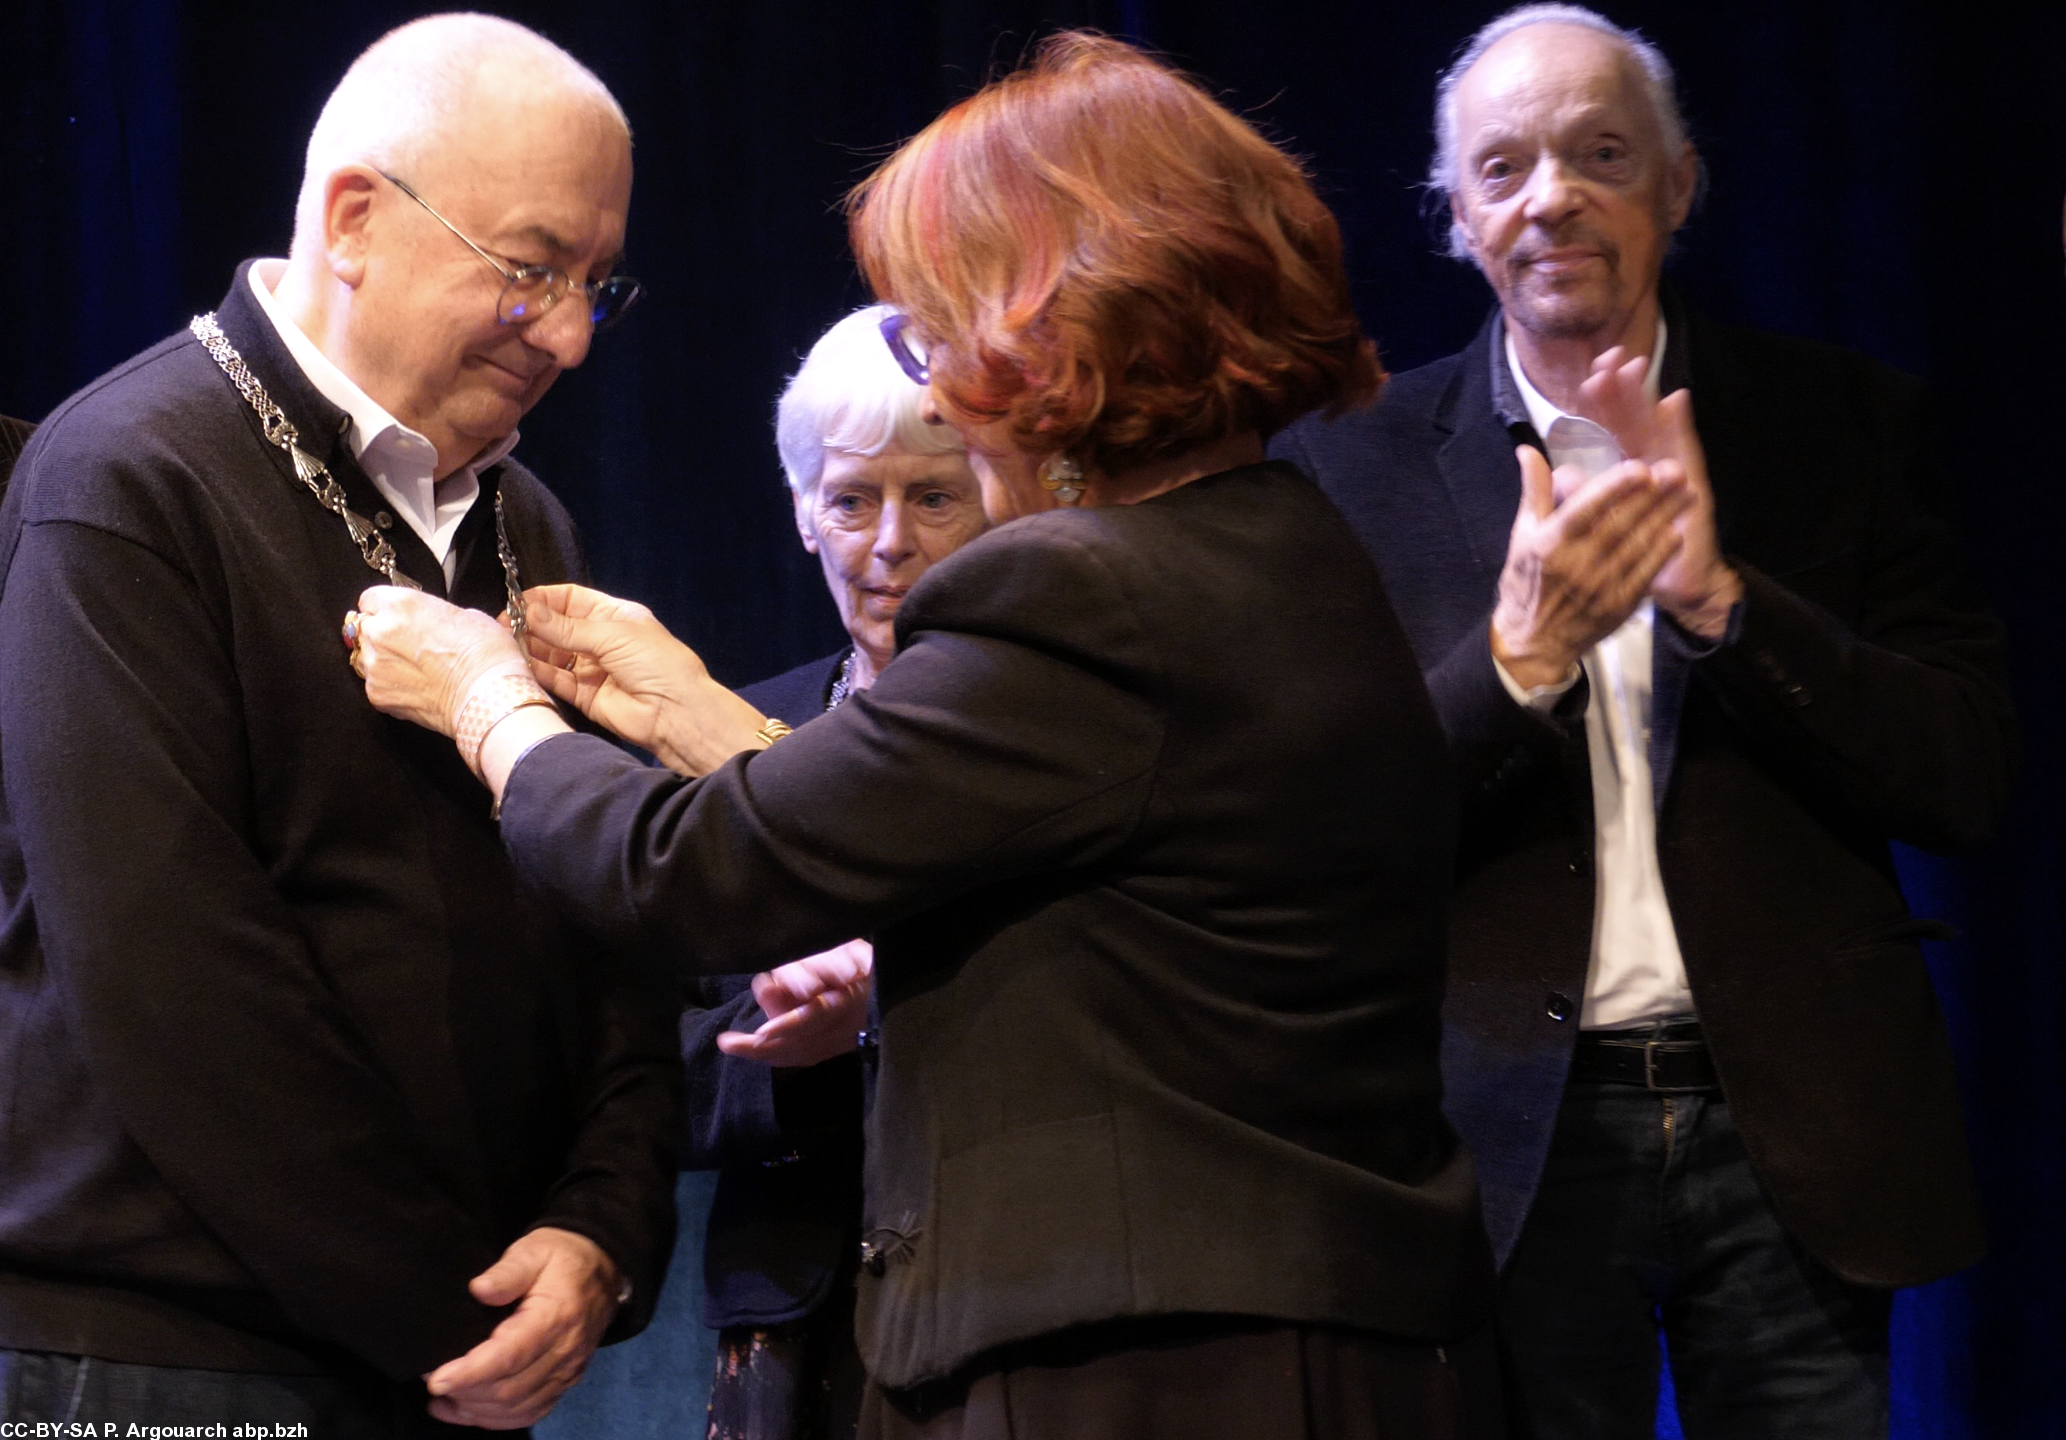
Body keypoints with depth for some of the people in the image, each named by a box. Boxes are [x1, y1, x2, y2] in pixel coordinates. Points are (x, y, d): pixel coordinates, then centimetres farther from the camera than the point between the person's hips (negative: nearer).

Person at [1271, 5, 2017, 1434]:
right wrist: (1521, 654, -18)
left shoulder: (1840, 423, 5)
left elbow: (1969, 780, -2)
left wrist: (1716, 593, -14)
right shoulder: (1355, 467, 3)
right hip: (1519, 1139, 0)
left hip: (1795, 1139, 1)